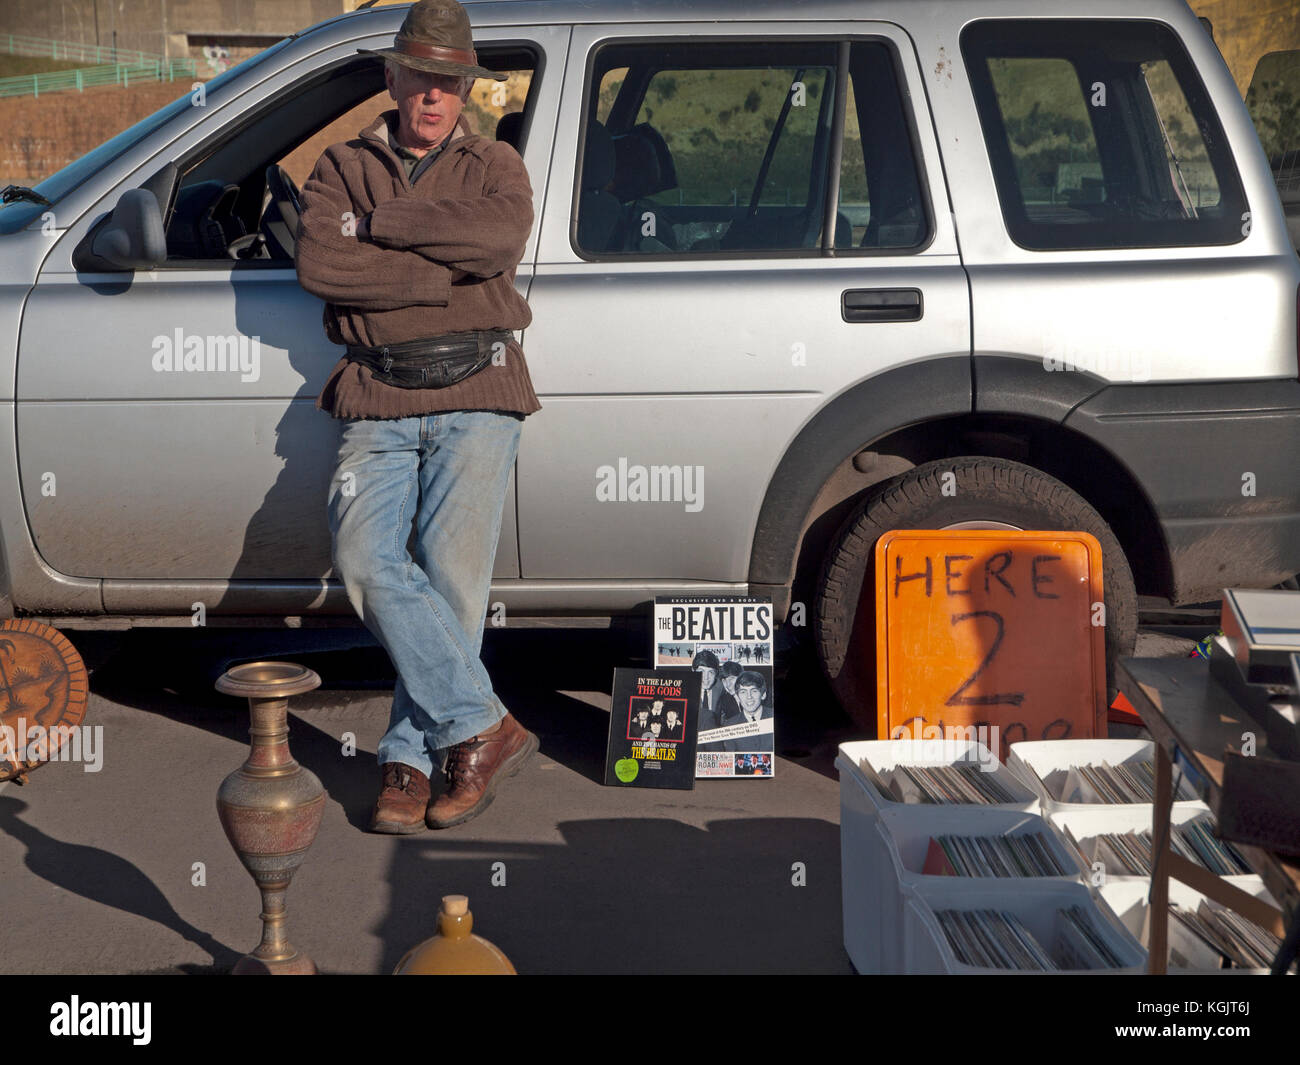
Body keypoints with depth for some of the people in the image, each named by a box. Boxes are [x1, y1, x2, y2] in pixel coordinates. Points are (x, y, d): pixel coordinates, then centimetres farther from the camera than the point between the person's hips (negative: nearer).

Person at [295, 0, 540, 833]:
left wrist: (382, 222, -6)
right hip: (380, 401, 1)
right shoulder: (345, 166, 16)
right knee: (367, 560, -18)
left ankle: (412, 758, 2)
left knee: (453, 576, -9)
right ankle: (484, 726, -13)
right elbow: (320, 264, -5)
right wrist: (445, 272, -7)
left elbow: (501, 237, -10)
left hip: (476, 396, -1)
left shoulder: (495, 165, 15)